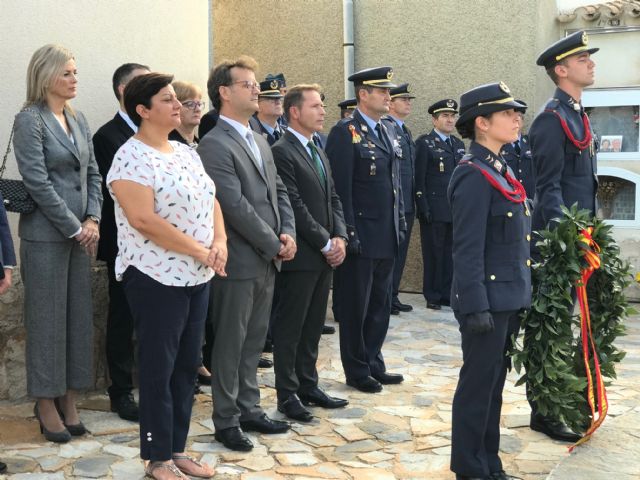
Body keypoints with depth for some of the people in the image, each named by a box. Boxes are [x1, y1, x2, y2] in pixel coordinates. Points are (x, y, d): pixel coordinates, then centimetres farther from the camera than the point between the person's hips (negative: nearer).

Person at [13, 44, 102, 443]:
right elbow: (38, 182, -15)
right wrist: (74, 228, -13)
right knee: (48, 318, 1)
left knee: (79, 315, 9)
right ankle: (46, 403, 14)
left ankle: (69, 398, 20)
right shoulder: (30, 120, -9)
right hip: (46, 234, -6)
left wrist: (93, 221, -2)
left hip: (81, 233, 7)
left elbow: (93, 173, 12)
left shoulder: (78, 120, 12)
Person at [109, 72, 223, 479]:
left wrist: (220, 242, -6)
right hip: (157, 277, -8)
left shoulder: (187, 152, 12)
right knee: (159, 369, 3)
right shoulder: (131, 158, -14)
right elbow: (144, 220, -23)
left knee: (187, 366, 13)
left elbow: (211, 201, 13)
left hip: (197, 277, 8)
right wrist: (202, 251, -18)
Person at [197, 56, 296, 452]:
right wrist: (274, 245, -13)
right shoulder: (214, 144, -13)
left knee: (253, 341, 16)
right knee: (230, 344, 4)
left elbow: (279, 191, 16)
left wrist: (288, 233, 0)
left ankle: (249, 410, 28)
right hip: (239, 261, -8)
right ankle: (226, 421, 16)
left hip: (267, 260, 8)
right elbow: (236, 206, -19)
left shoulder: (260, 141, 15)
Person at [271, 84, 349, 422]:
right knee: (290, 327, 2)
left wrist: (340, 237, 0)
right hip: (300, 255, -8)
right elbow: (294, 206, -17)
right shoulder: (281, 153, -12)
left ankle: (308, 386, 24)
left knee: (313, 325, 14)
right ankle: (287, 394, 11)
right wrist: (325, 243, -13)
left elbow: (333, 200, 16)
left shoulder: (319, 153, 17)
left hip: (325, 255, 8)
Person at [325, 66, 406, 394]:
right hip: (361, 239, -8)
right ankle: (357, 371, 17)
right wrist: (349, 233, -18)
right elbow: (341, 189, -15)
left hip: (386, 238, 8)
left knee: (380, 306, 16)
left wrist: (400, 224, 15)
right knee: (356, 308, 5)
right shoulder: (345, 133, -10)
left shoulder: (384, 132, 14)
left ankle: (374, 365, 28)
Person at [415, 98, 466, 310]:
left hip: (456, 210, 6)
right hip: (434, 211, -5)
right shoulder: (424, 143, -3)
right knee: (433, 253, 1)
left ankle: (447, 293, 18)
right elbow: (419, 179, -8)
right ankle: (432, 296, 11)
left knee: (450, 253, 8)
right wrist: (424, 208, -14)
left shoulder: (458, 144, 16)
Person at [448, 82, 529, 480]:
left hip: (508, 298, 9)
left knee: (494, 382, 16)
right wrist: (476, 307, -21)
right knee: (478, 384, 2)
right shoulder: (474, 176, -16)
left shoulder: (501, 170, 13)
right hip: (488, 300, -9)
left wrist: (519, 297, 17)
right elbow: (468, 250, -19)